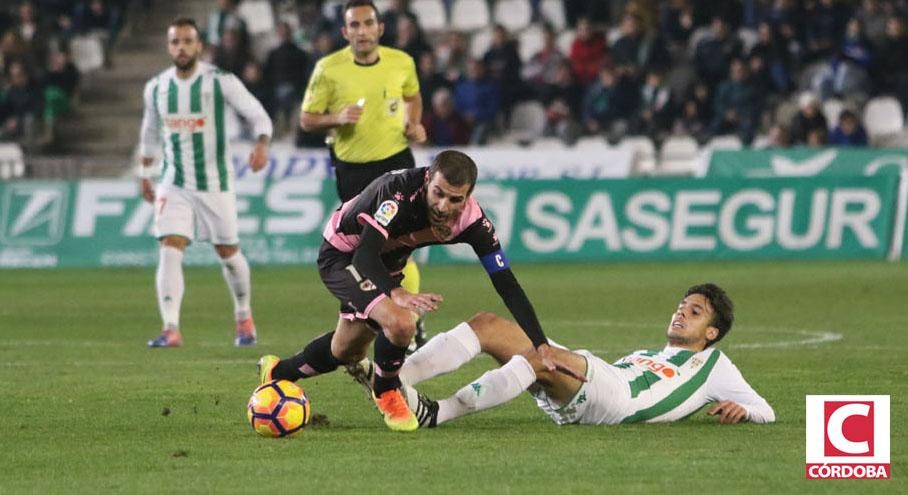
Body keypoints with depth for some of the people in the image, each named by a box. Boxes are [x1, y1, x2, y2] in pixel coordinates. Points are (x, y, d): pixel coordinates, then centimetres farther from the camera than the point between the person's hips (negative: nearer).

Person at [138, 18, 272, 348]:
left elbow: (257, 115, -10)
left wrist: (261, 145, -29)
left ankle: (244, 318, 34)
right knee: (170, 251, -15)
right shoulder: (156, 88, 2)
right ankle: (171, 330, -19)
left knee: (228, 253, 11)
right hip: (174, 184, 2)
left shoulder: (221, 82, -10)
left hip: (216, 183, -2)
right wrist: (145, 174, 23)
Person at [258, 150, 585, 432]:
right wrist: (397, 294, -66)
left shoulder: (470, 219, -24)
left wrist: (542, 347, -25)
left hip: (384, 265, 7)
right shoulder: (399, 191, -40)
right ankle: (386, 394, 0)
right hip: (341, 254, -7)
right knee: (399, 323, -30)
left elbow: (506, 284, -20)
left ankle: (276, 372, 53)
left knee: (346, 352, 24)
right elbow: (365, 254, -48)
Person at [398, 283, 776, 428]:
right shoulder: (645, 355, 42)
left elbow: (766, 412, 15)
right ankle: (394, 378, -29)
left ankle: (436, 413, -46)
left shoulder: (713, 364, 24)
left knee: (542, 356, -36)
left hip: (614, 399, -7)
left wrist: (741, 409, -6)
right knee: (487, 324, -9)